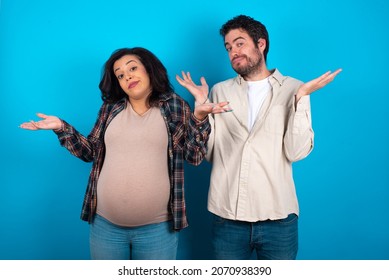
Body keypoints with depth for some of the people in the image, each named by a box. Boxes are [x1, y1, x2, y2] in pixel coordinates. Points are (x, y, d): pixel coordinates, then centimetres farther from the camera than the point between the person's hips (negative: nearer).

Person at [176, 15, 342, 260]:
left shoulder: (293, 89, 0)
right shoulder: (220, 91, 7)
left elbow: (296, 152, -8)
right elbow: (207, 153, 3)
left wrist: (301, 97, -15)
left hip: (278, 218, -2)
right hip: (227, 216, 2)